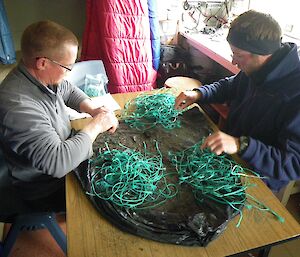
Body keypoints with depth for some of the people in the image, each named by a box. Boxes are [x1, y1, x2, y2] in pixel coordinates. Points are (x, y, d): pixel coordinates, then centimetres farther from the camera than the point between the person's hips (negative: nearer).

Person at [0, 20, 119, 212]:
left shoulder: (41, 75, -9)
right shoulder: (17, 105, -35)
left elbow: (70, 92, 11)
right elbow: (58, 162, -39)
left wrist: (94, 110, -8)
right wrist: (96, 125, -28)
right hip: (47, 191, -7)